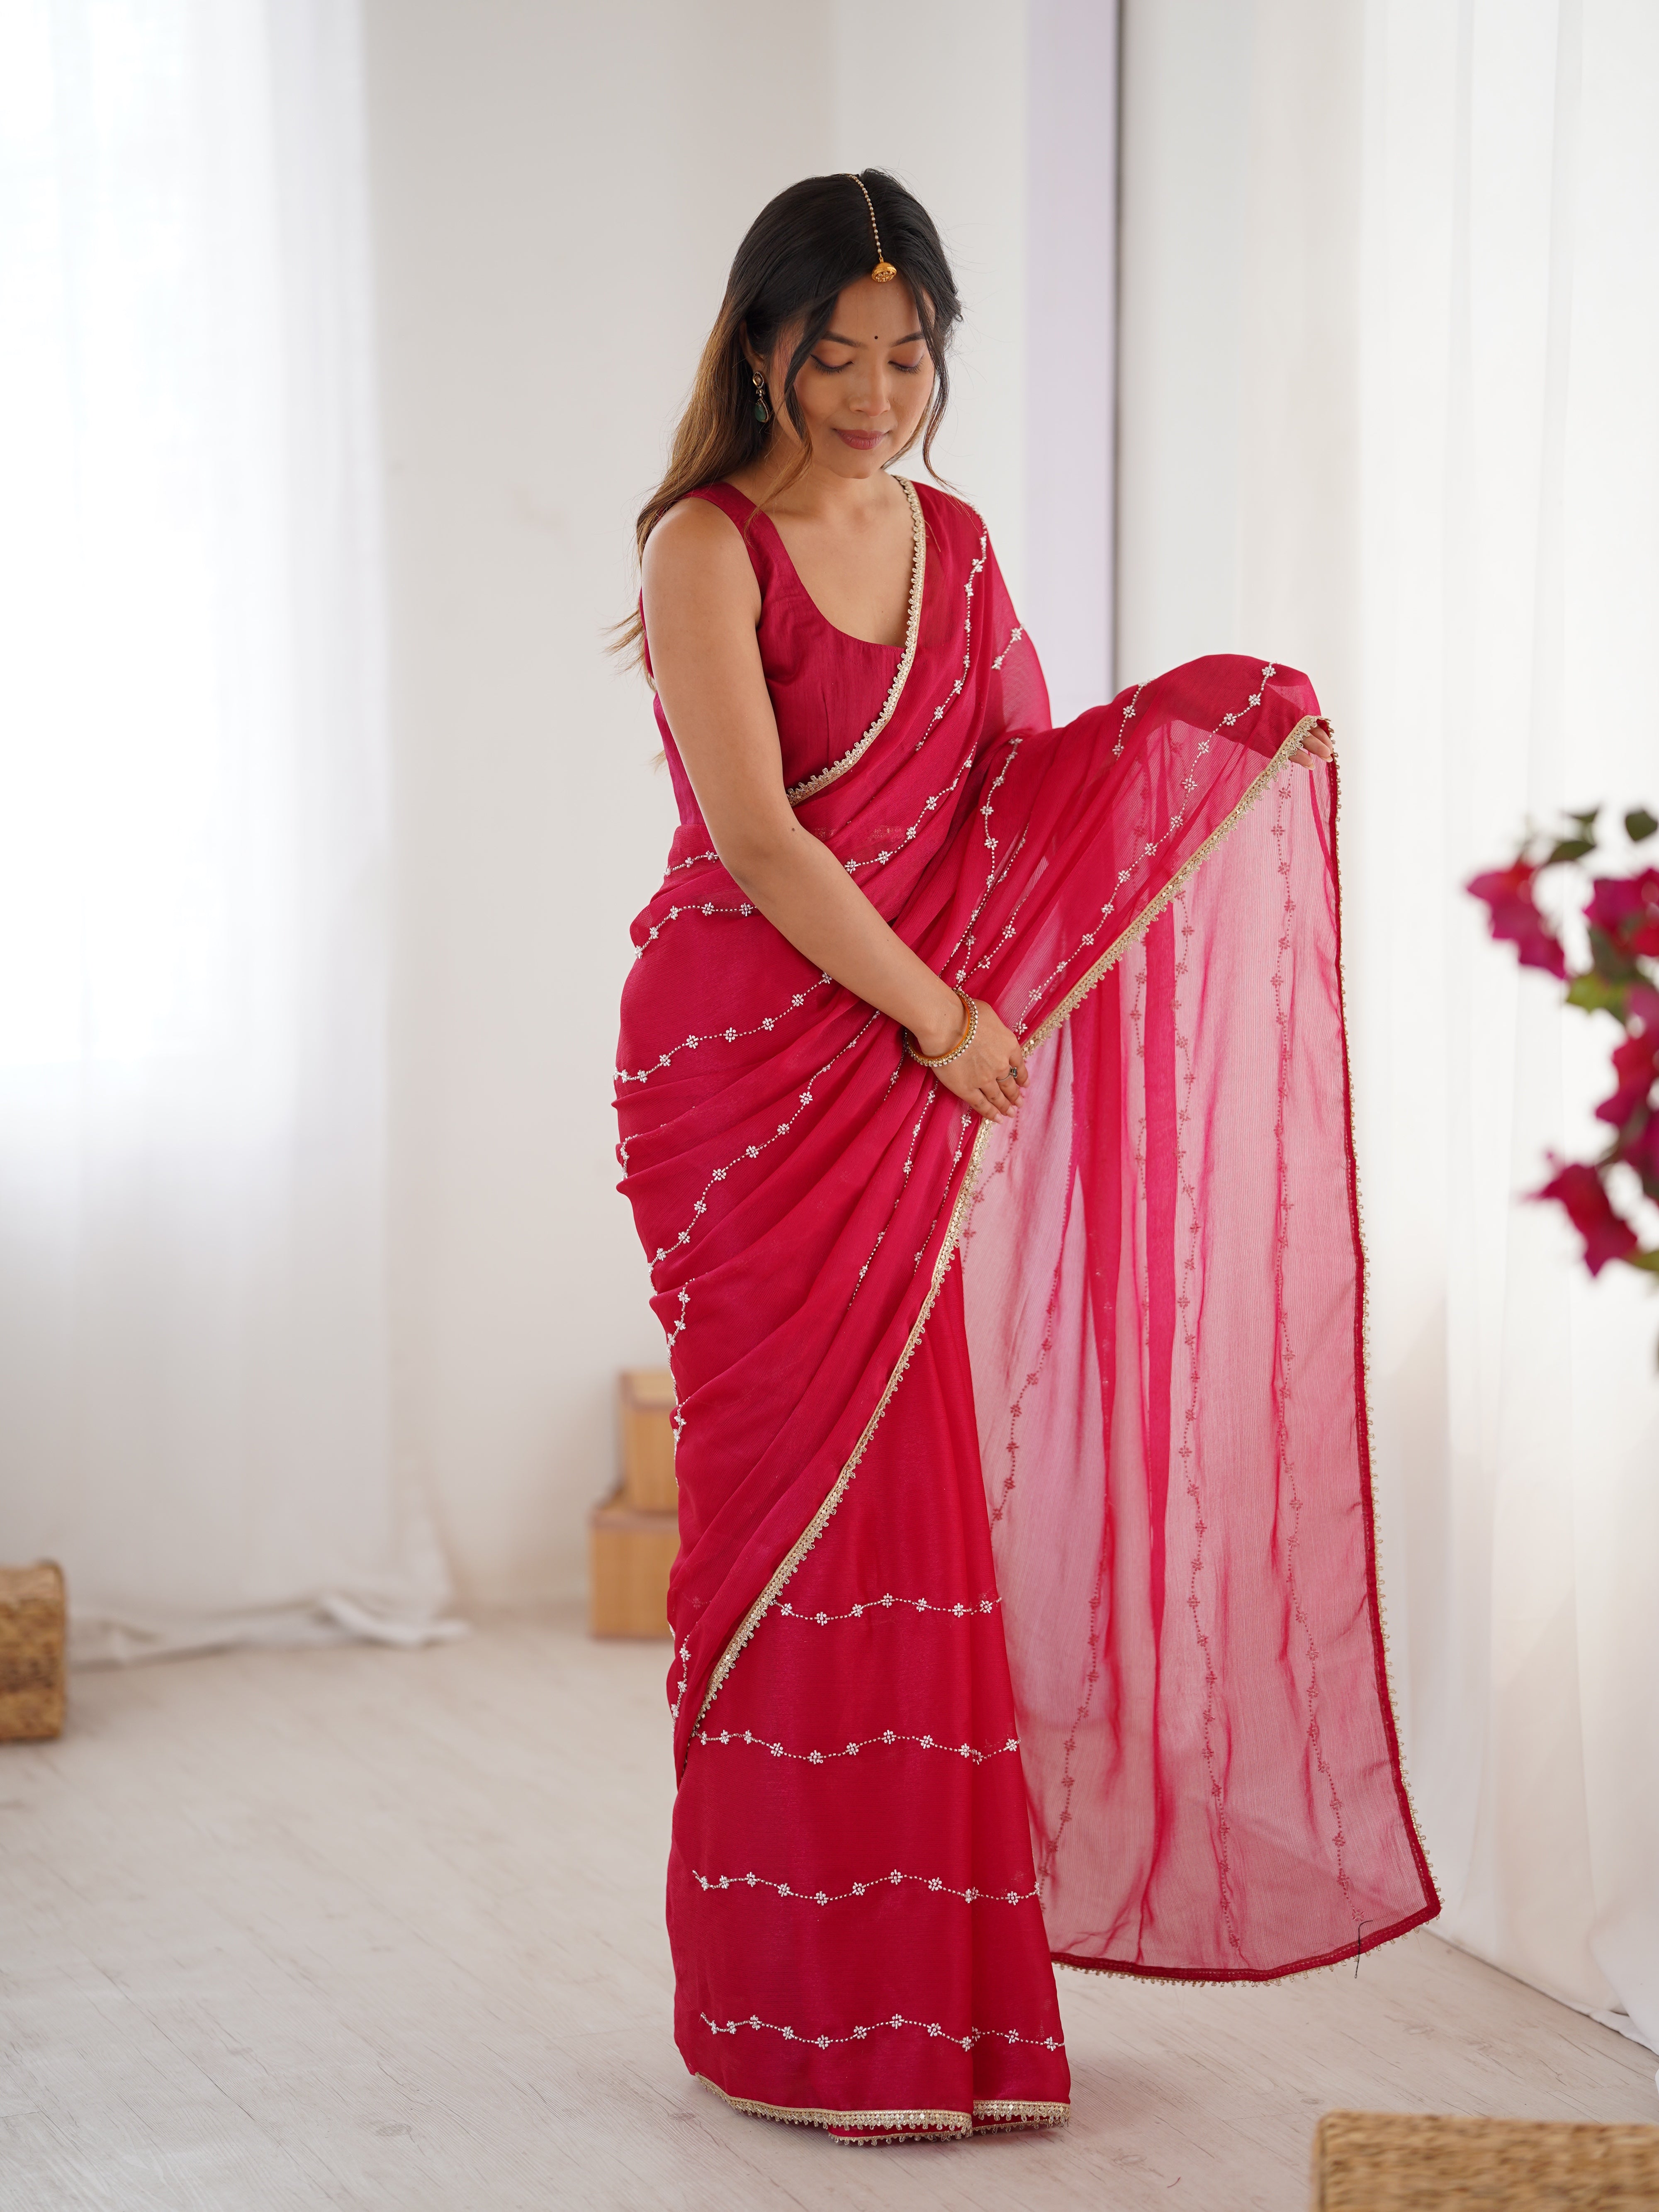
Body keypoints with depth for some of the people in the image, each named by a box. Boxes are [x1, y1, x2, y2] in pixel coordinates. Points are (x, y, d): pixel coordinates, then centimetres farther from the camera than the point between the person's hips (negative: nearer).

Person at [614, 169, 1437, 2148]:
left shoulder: (951, 543, 13)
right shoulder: (706, 547, -8)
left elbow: (1032, 783, 18)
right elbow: (755, 836, -16)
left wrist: (1225, 739, 4)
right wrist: (948, 1020, -14)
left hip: (909, 1084, 6)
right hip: (746, 1070, -6)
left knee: (915, 1490, 6)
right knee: (812, 1494, -4)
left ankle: (930, 1970, 16)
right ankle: (812, 2012, 6)